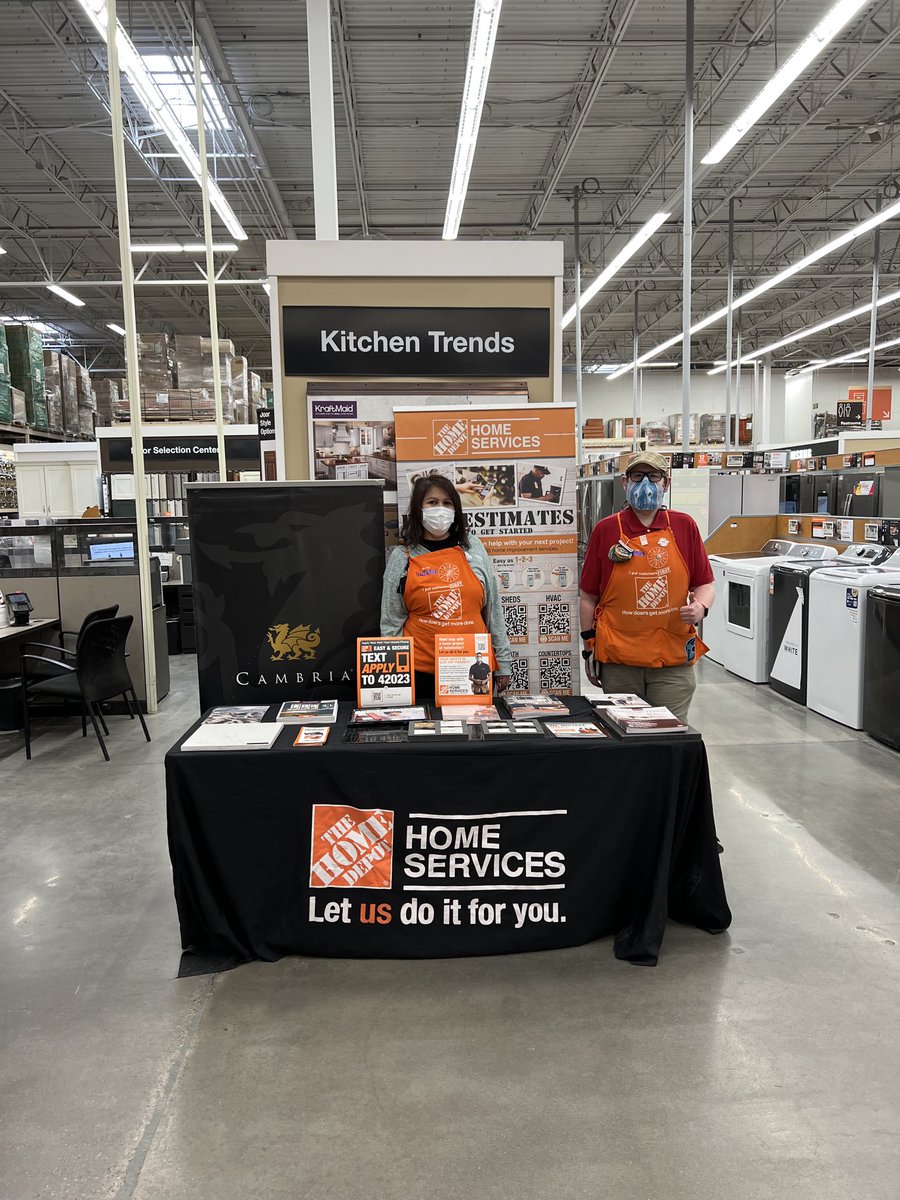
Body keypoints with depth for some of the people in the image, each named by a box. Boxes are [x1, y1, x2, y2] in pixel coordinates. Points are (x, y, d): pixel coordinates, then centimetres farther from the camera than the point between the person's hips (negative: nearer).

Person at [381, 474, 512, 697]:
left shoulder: (473, 547, 6)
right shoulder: (401, 557, 3)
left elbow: (493, 610, 9)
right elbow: (391, 621, 6)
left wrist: (503, 664, 8)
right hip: (421, 672, -1)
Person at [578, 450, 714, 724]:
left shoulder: (685, 526, 4)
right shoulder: (606, 530, 1)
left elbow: (705, 584, 11)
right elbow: (589, 596, 5)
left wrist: (701, 607, -11)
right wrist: (589, 648, 4)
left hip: (673, 661, 1)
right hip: (618, 662, 0)